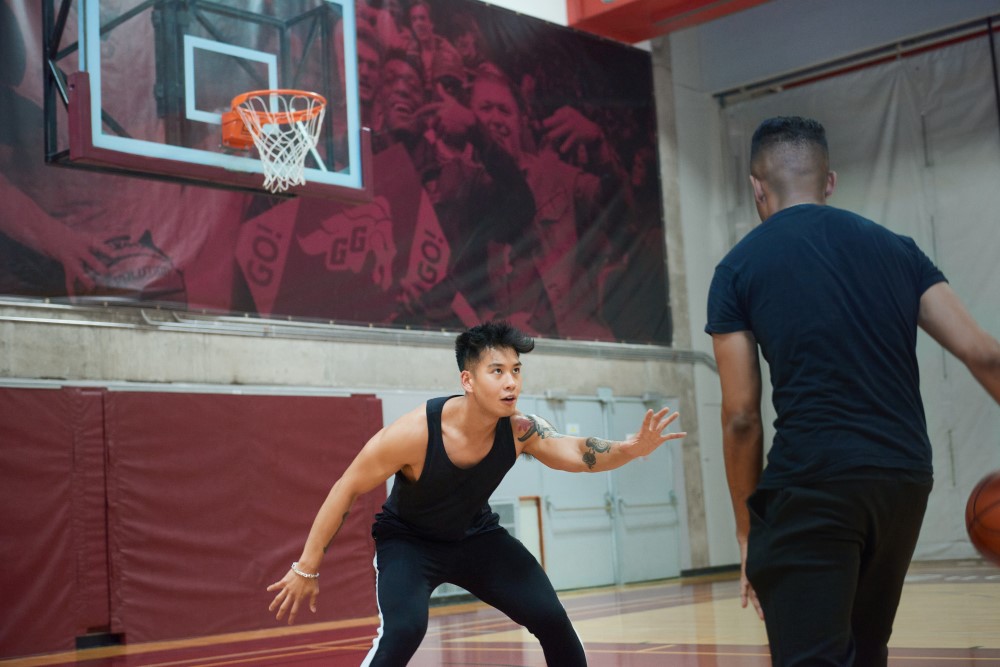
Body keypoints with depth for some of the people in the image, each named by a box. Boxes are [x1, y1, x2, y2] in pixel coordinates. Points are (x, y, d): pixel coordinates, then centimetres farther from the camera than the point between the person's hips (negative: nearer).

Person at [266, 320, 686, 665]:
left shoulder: (520, 431, -22)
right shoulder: (414, 433, -33)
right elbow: (347, 489, -23)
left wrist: (633, 448, -49)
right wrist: (306, 568, -18)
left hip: (475, 536, 5)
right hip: (407, 541, -4)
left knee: (551, 618, -3)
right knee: (403, 630, -31)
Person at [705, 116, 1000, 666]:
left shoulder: (739, 267, 4)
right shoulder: (896, 249, 13)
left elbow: (741, 418, 0)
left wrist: (748, 532, 9)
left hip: (811, 482, -5)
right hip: (907, 477, 5)